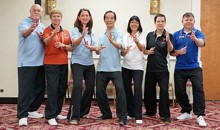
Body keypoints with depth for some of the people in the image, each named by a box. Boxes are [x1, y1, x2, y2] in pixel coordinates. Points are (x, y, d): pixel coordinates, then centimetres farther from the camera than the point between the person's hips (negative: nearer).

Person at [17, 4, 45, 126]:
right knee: (25, 89, -6)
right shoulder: (24, 23, -4)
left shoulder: (43, 27, 16)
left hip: (40, 62, 7)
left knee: (39, 88, 11)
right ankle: (22, 115, -4)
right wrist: (31, 28, -48)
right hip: (26, 62, -6)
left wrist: (42, 37, -10)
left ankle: (32, 110, 25)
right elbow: (24, 34, -26)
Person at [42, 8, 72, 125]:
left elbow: (71, 48, 11)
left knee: (62, 88, 9)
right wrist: (54, 34, -40)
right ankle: (50, 116, -4)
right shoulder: (47, 30, -2)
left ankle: (57, 112, 22)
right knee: (53, 88, -10)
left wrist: (63, 45, -10)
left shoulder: (66, 32, 11)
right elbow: (46, 42, -22)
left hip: (63, 63, 5)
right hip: (51, 63, -5)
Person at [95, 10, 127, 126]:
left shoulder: (118, 34, -1)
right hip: (102, 68, 5)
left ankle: (122, 117, -12)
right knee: (99, 91, 7)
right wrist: (97, 50, -14)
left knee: (120, 89, -19)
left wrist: (112, 41, -43)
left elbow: (119, 45, -21)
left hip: (115, 68, -5)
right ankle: (106, 113, 26)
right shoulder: (101, 36, 15)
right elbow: (98, 52, 11)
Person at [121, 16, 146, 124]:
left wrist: (137, 41, -38)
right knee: (127, 88, 6)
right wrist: (125, 51, -18)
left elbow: (142, 48, -18)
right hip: (126, 66, 4)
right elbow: (122, 53, 6)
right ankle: (130, 112, 21)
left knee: (137, 88, -14)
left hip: (138, 66, -4)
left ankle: (138, 116, -13)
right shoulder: (125, 36, 9)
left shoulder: (142, 36, 0)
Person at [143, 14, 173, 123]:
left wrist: (168, 40, -37)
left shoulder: (168, 36, -3)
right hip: (150, 68, 4)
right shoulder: (150, 35, 7)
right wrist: (148, 52, -9)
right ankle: (150, 111, 31)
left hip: (163, 69, -4)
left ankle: (165, 115, 2)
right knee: (149, 90, 11)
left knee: (164, 91, -8)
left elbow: (170, 50, -18)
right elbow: (144, 50, 14)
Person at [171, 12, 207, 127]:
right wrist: (178, 52, -16)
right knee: (179, 91, 7)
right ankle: (186, 112, 26)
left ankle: (200, 115, -4)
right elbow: (172, 52, 6)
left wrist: (195, 39, -43)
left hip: (194, 67, -3)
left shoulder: (197, 33, 0)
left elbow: (201, 43, -22)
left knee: (198, 89, -11)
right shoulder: (176, 35, 6)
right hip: (180, 68, 3)